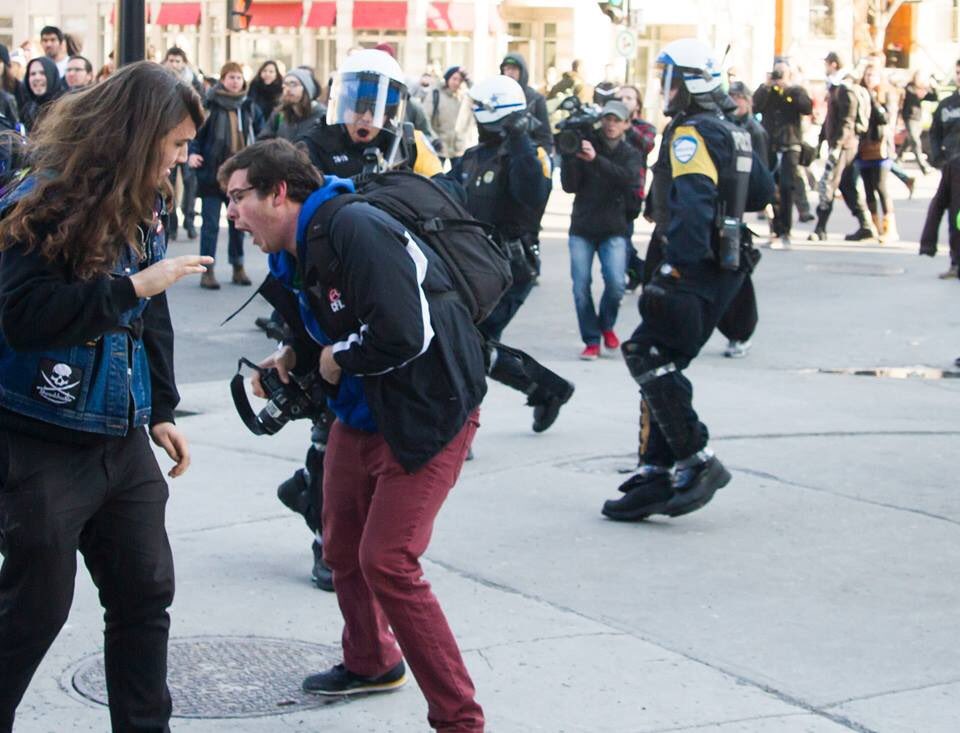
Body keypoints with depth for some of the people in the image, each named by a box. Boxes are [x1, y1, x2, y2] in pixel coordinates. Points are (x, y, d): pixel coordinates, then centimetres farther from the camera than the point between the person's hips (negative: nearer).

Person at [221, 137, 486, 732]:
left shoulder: (355, 230, -24)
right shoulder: (300, 250, 8)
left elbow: (402, 333, -32)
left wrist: (338, 359, -15)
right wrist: (295, 356, 2)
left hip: (429, 410, -10)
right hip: (363, 410, 10)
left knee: (387, 562, -14)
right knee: (343, 547, 20)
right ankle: (371, 662, 46)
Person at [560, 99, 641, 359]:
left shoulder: (630, 154, 5)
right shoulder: (585, 147, 2)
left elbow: (627, 177, -18)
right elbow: (569, 186, -5)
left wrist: (596, 160, -30)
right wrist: (569, 157, -21)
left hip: (614, 230, 0)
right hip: (582, 228, 0)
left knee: (616, 283, -16)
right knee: (581, 287, -7)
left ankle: (606, 325, 13)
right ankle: (592, 340, 7)